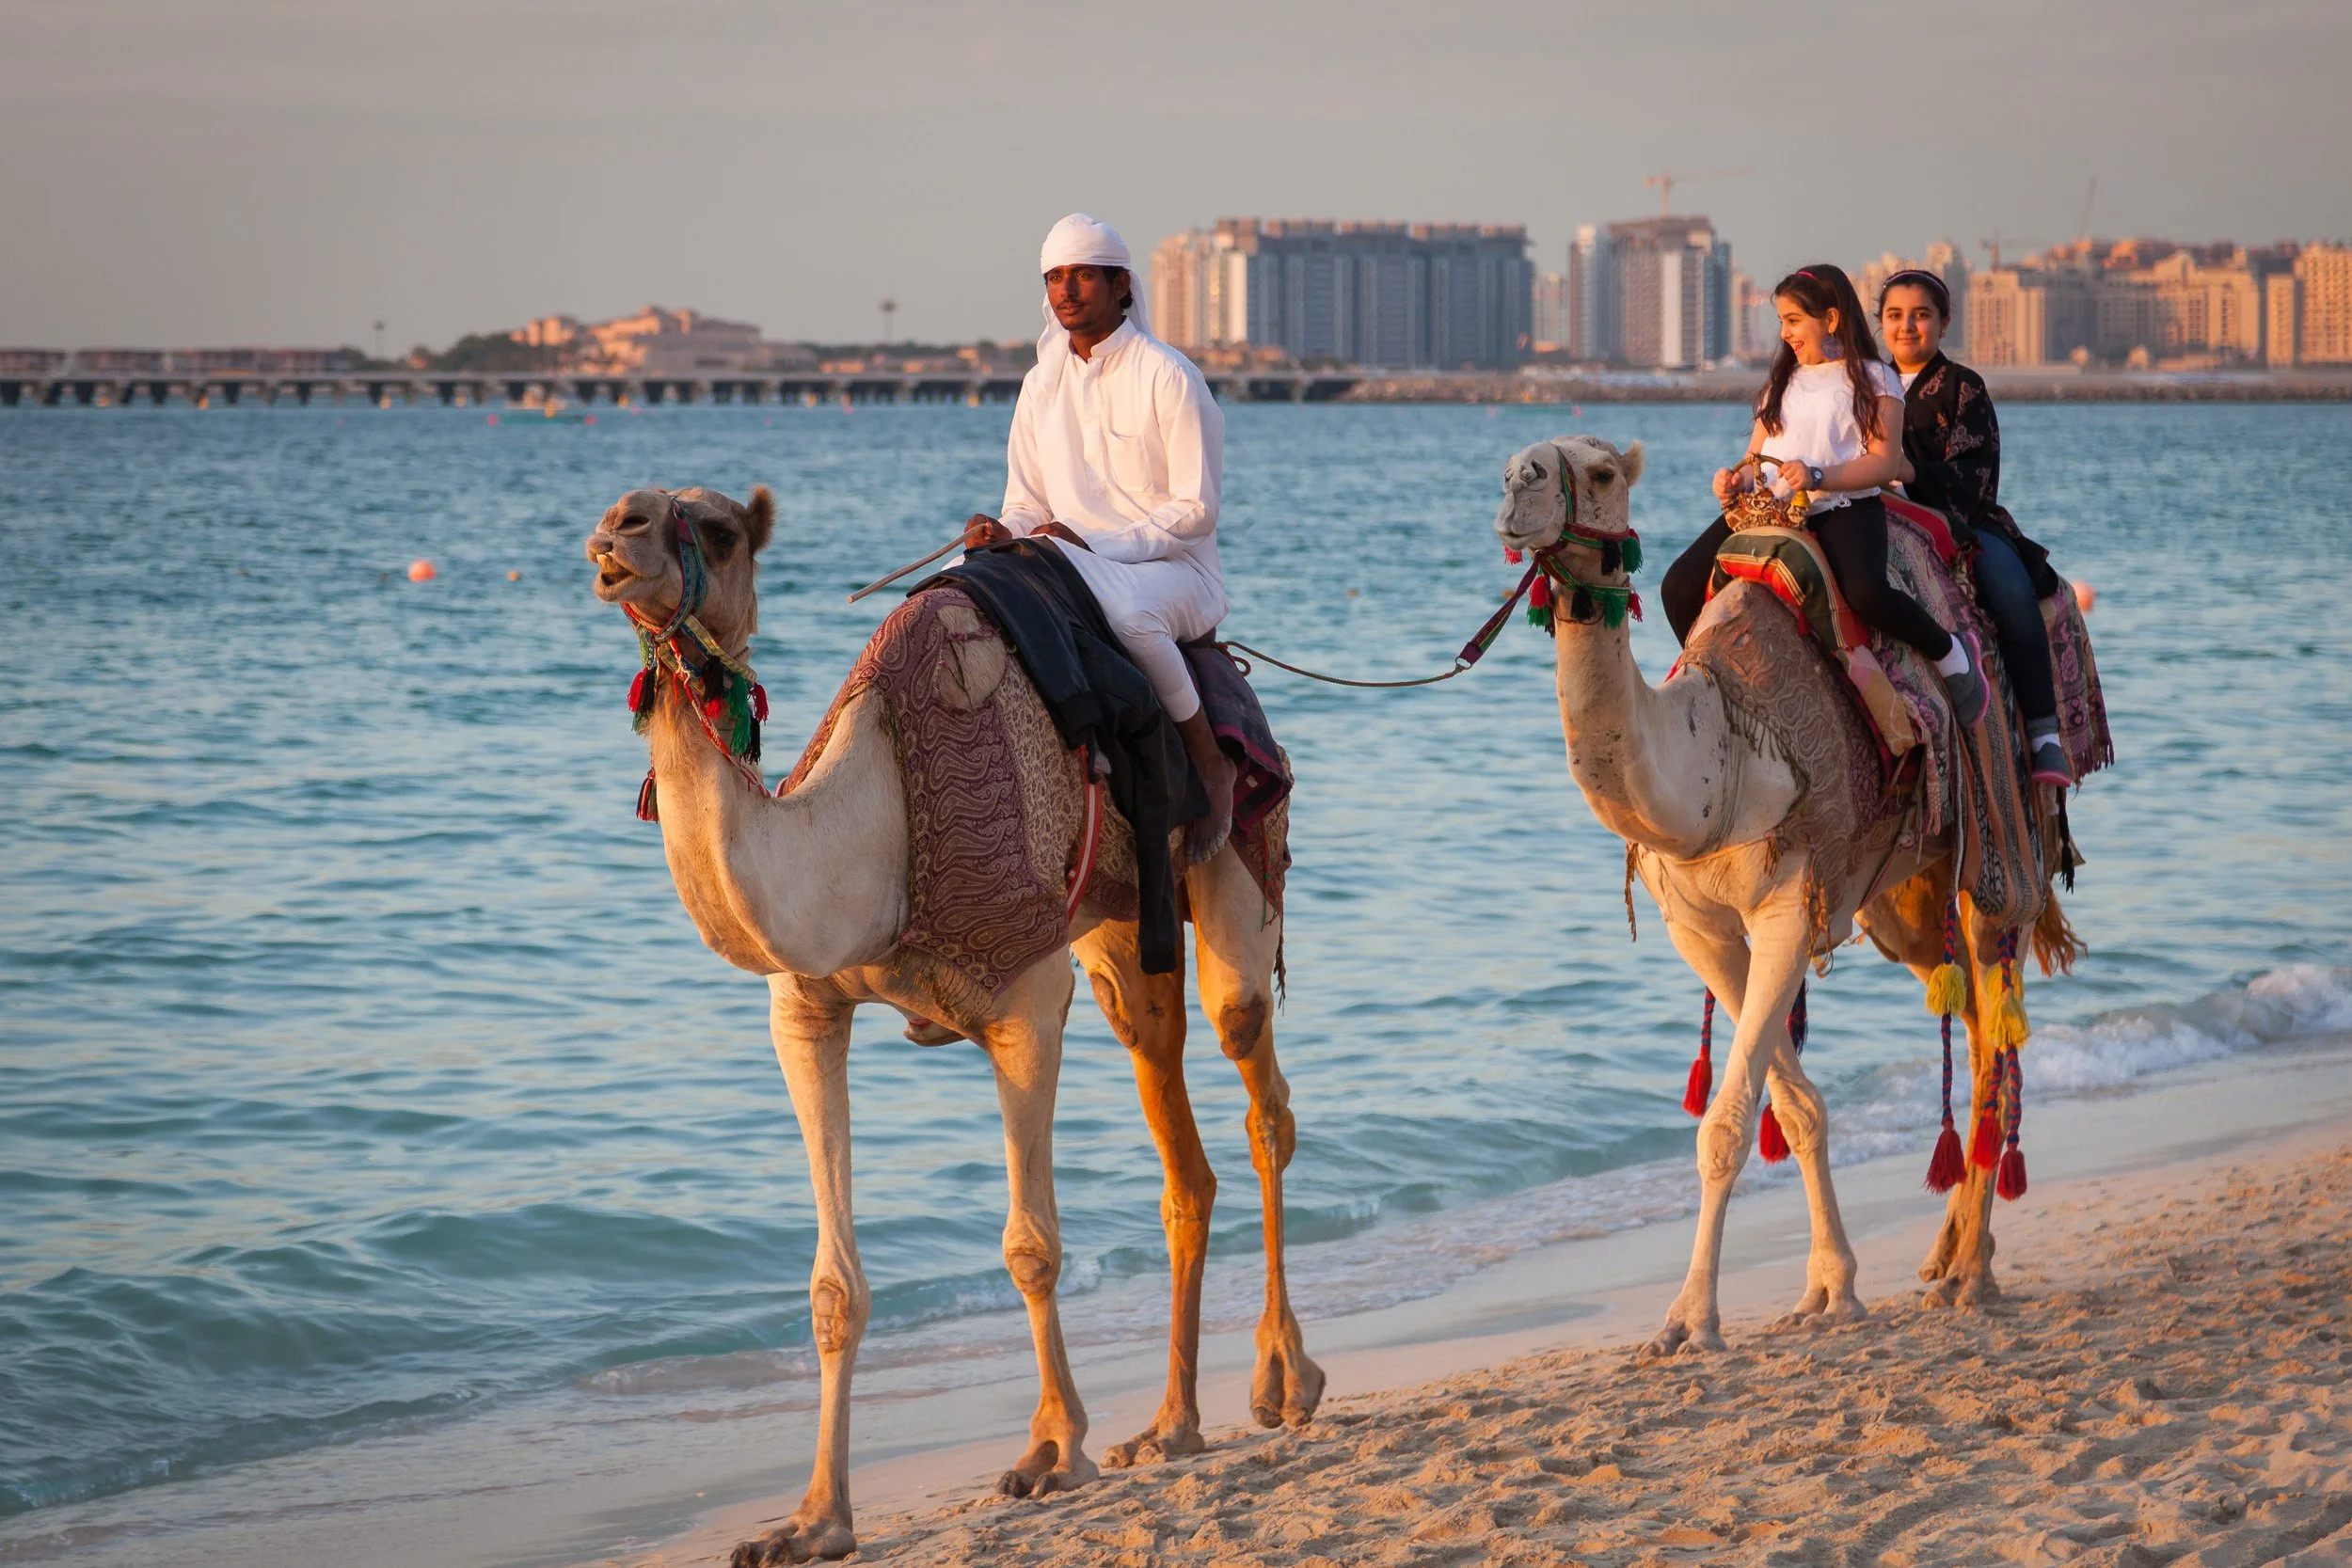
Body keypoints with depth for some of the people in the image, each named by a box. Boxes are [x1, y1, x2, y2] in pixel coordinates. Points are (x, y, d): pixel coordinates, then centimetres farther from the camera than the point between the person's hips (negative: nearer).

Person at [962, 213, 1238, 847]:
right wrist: (1003, 531, -10)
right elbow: (1028, 504, 15)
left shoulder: (1168, 376, -7)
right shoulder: (1041, 385, 12)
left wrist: (1097, 546, -20)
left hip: (1171, 568, -6)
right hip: (1074, 564, 6)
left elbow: (1196, 508, -10)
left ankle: (1210, 761, -23)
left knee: (1123, 604, -41)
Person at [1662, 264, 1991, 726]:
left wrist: (1817, 475, -21)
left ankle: (1952, 653, -11)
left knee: (1866, 592, -36)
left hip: (1845, 506, -6)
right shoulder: (1781, 384, 22)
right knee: (1680, 585, -14)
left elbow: (1886, 462, -7)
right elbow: (1756, 459, 20)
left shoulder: (1872, 379, 4)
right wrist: (1737, 481, -4)